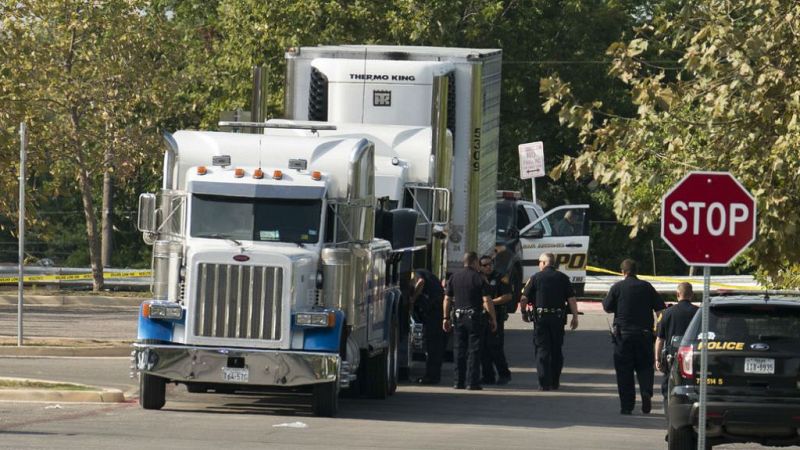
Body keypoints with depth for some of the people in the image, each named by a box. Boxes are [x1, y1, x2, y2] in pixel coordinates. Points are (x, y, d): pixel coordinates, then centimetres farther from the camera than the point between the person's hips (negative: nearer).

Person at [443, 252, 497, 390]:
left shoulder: (454, 277, 6)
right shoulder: (478, 277, -6)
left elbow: (447, 299, 6)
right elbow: (487, 300, -11)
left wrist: (446, 318, 12)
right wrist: (493, 318, -5)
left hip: (458, 317, 4)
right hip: (474, 317, -4)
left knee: (459, 350, 9)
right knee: (474, 350, -1)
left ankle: (459, 381, 9)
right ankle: (472, 382, -5)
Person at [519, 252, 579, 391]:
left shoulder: (536, 277, 0)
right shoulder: (562, 278, 3)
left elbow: (524, 299, -2)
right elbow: (572, 299, -2)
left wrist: (524, 313, 13)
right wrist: (575, 317, 4)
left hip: (540, 317, -2)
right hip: (558, 318, 2)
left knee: (542, 350, 1)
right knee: (556, 350, 14)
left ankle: (544, 383, -7)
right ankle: (555, 382, 17)